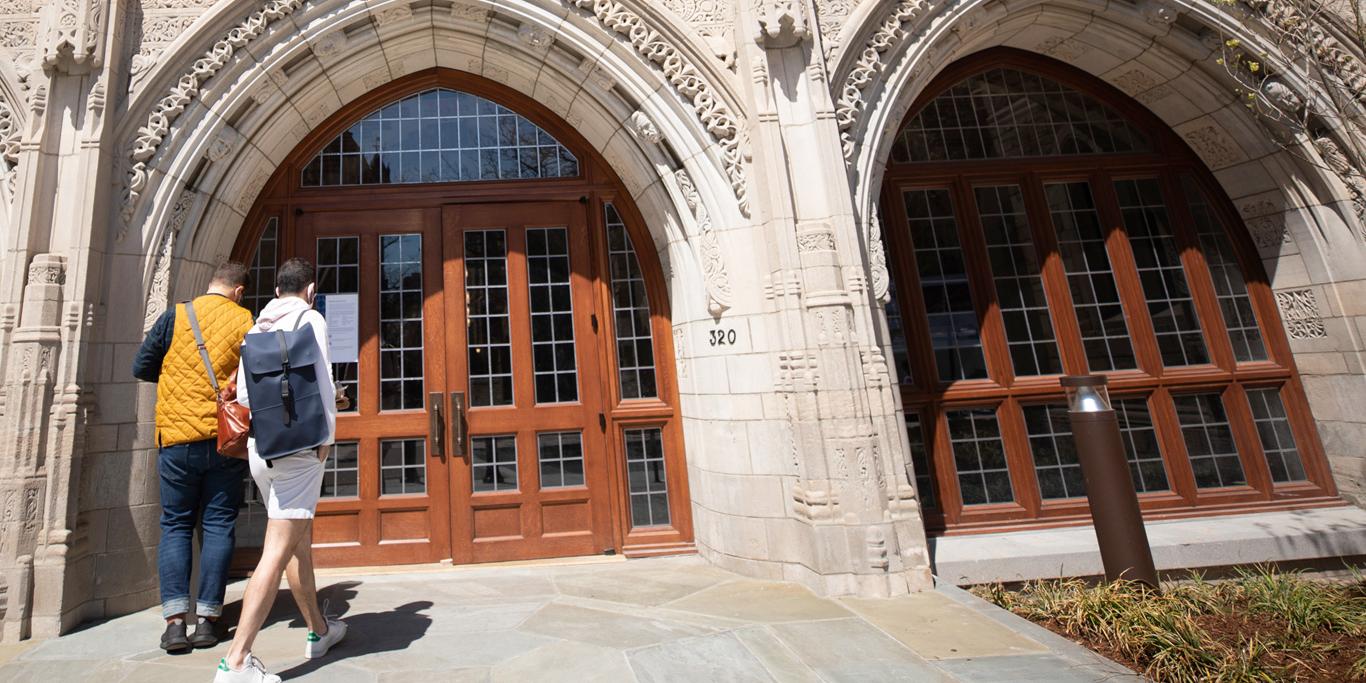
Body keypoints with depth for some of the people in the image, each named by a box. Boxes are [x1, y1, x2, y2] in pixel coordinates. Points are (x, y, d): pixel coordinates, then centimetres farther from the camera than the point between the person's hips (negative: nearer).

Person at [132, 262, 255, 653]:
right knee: (218, 527, 7)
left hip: (178, 437, 1)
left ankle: (175, 621, 2)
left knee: (175, 526, 9)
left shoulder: (176, 317, 0)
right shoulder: (247, 323, -1)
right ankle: (207, 620, 8)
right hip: (227, 440, 0)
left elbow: (141, 368, 6)